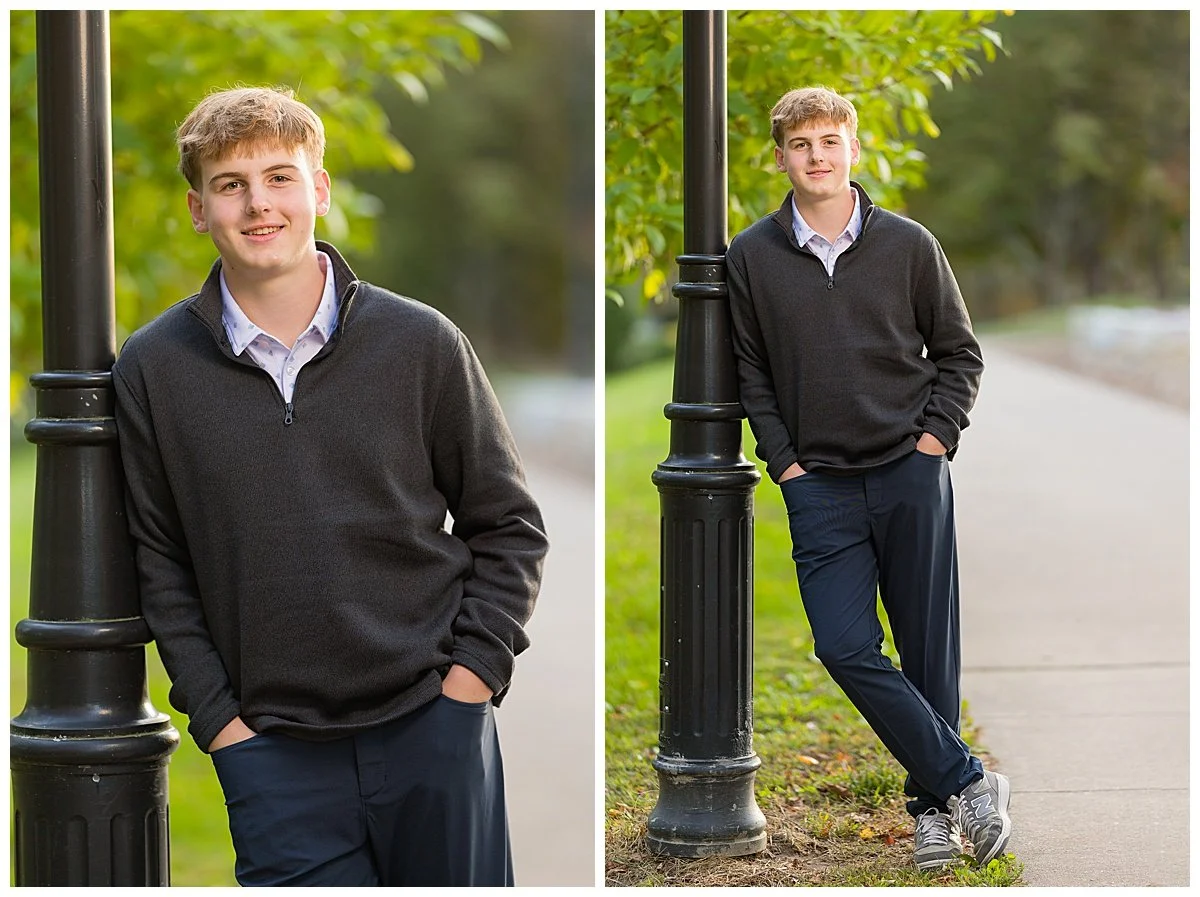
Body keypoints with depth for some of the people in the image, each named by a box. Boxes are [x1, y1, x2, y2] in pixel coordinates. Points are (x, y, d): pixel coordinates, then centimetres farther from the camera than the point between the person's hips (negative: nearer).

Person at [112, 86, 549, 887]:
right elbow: (159, 563, 5)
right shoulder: (154, 369, 1)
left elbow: (508, 525, 7)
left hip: (432, 726, 0)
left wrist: (468, 679, -3)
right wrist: (219, 719, -2)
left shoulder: (422, 343, 0)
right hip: (272, 750, 0)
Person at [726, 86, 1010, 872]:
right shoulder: (752, 257, 3)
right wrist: (784, 462, 0)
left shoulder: (908, 245, 2)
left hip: (912, 476, 0)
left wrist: (936, 436, -2)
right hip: (820, 485, 1)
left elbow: (960, 351, 10)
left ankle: (934, 807, 14)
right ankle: (969, 784, -2)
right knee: (846, 649, -11)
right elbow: (748, 370, 9)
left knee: (929, 651, 3)